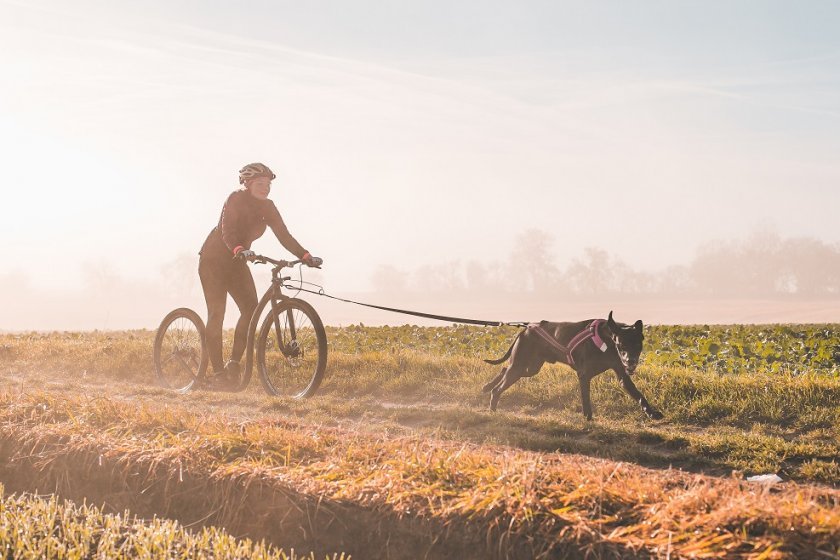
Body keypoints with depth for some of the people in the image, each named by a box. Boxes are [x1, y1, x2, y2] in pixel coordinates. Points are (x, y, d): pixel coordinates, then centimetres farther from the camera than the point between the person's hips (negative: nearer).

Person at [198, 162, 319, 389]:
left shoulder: (267, 207, -2)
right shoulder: (236, 199, -20)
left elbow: (284, 235, -8)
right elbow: (227, 232, -33)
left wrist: (305, 256, -22)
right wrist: (239, 250, -52)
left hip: (237, 262, 6)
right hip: (213, 259, -6)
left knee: (251, 309, -12)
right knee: (217, 313, -10)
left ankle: (234, 364, -4)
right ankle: (218, 372, -9)